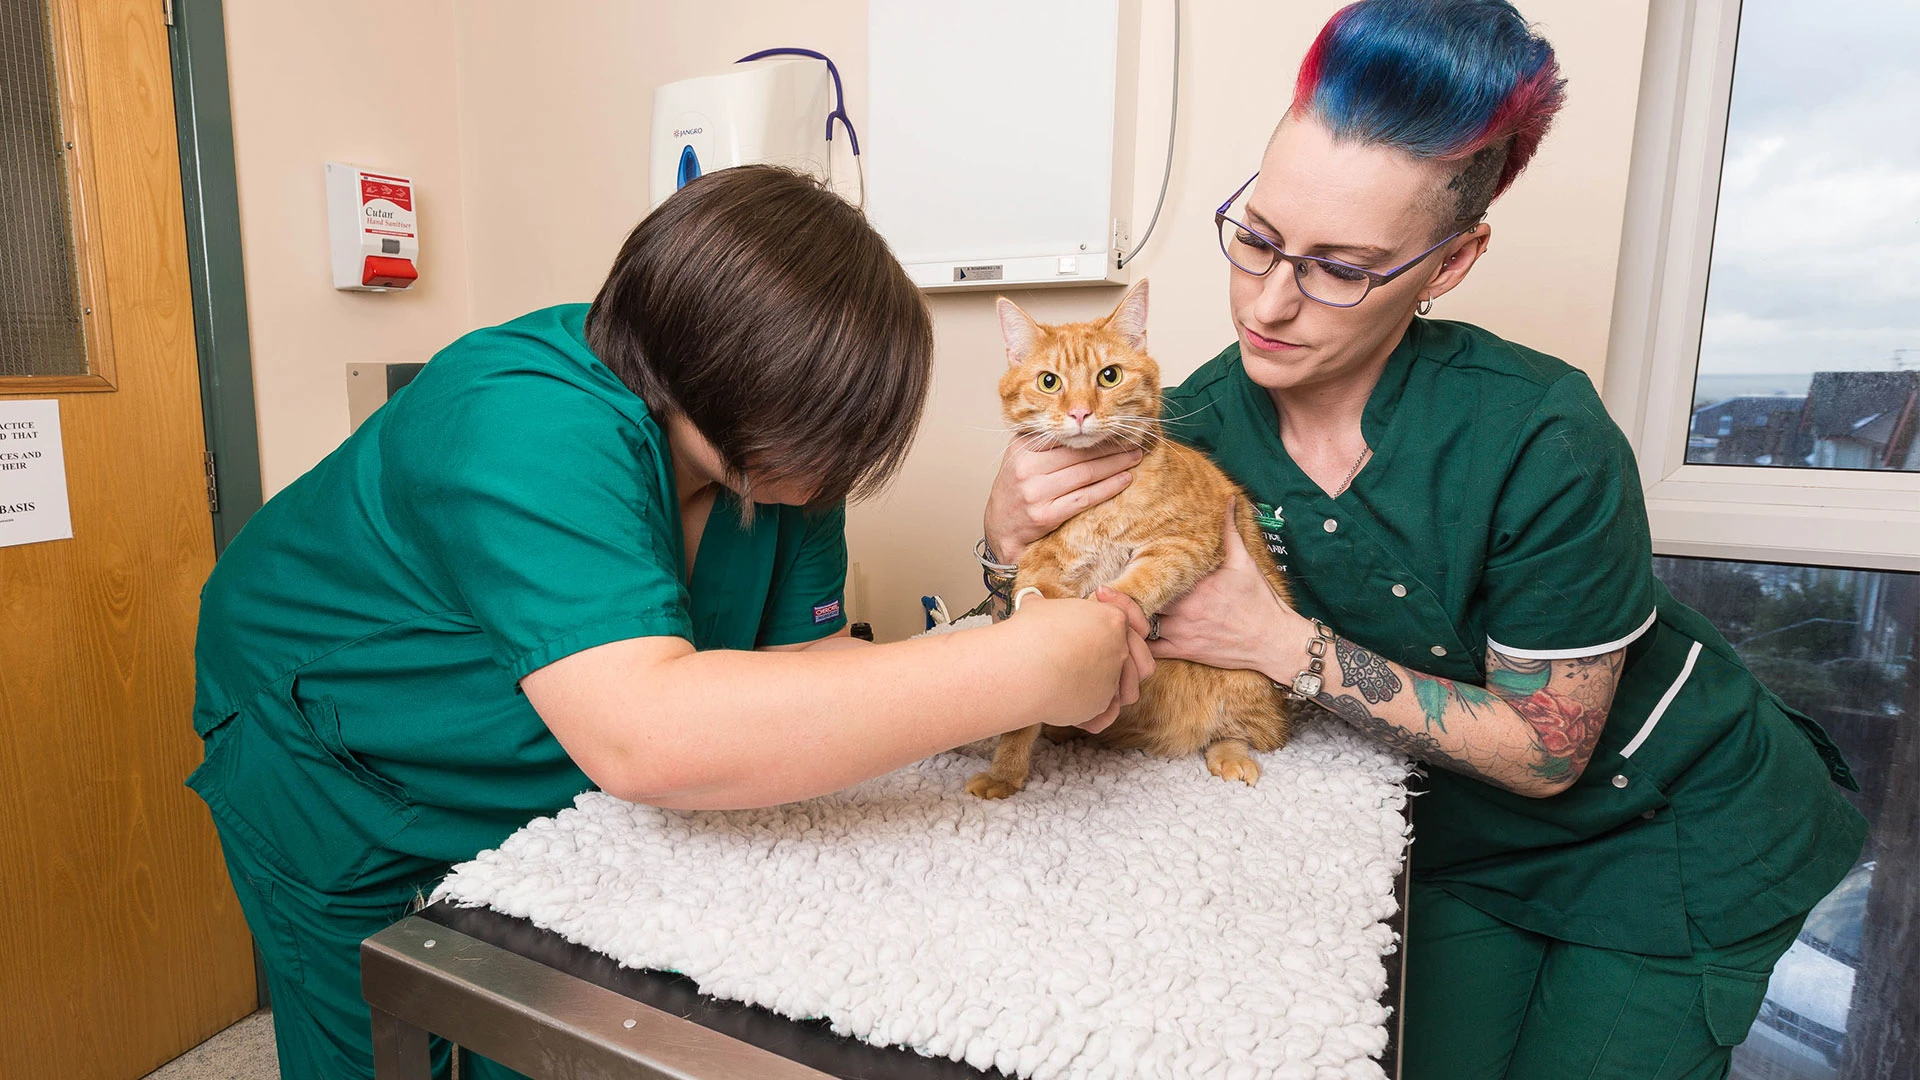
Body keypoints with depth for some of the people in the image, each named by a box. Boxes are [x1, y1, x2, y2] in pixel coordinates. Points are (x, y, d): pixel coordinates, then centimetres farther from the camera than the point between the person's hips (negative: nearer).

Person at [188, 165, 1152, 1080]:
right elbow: (643, 734, -53)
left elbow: (802, 659, -15)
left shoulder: (776, 446, -17)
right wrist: (1021, 670, -51)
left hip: (540, 788, 5)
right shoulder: (531, 428, -40)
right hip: (338, 773, -4)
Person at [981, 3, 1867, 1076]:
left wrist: (1288, 643, -33)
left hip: (1676, 829, -2)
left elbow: (1543, 753, -22)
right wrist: (1014, 535, -37)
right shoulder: (1205, 421, -20)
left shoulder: (1542, 441, -32)